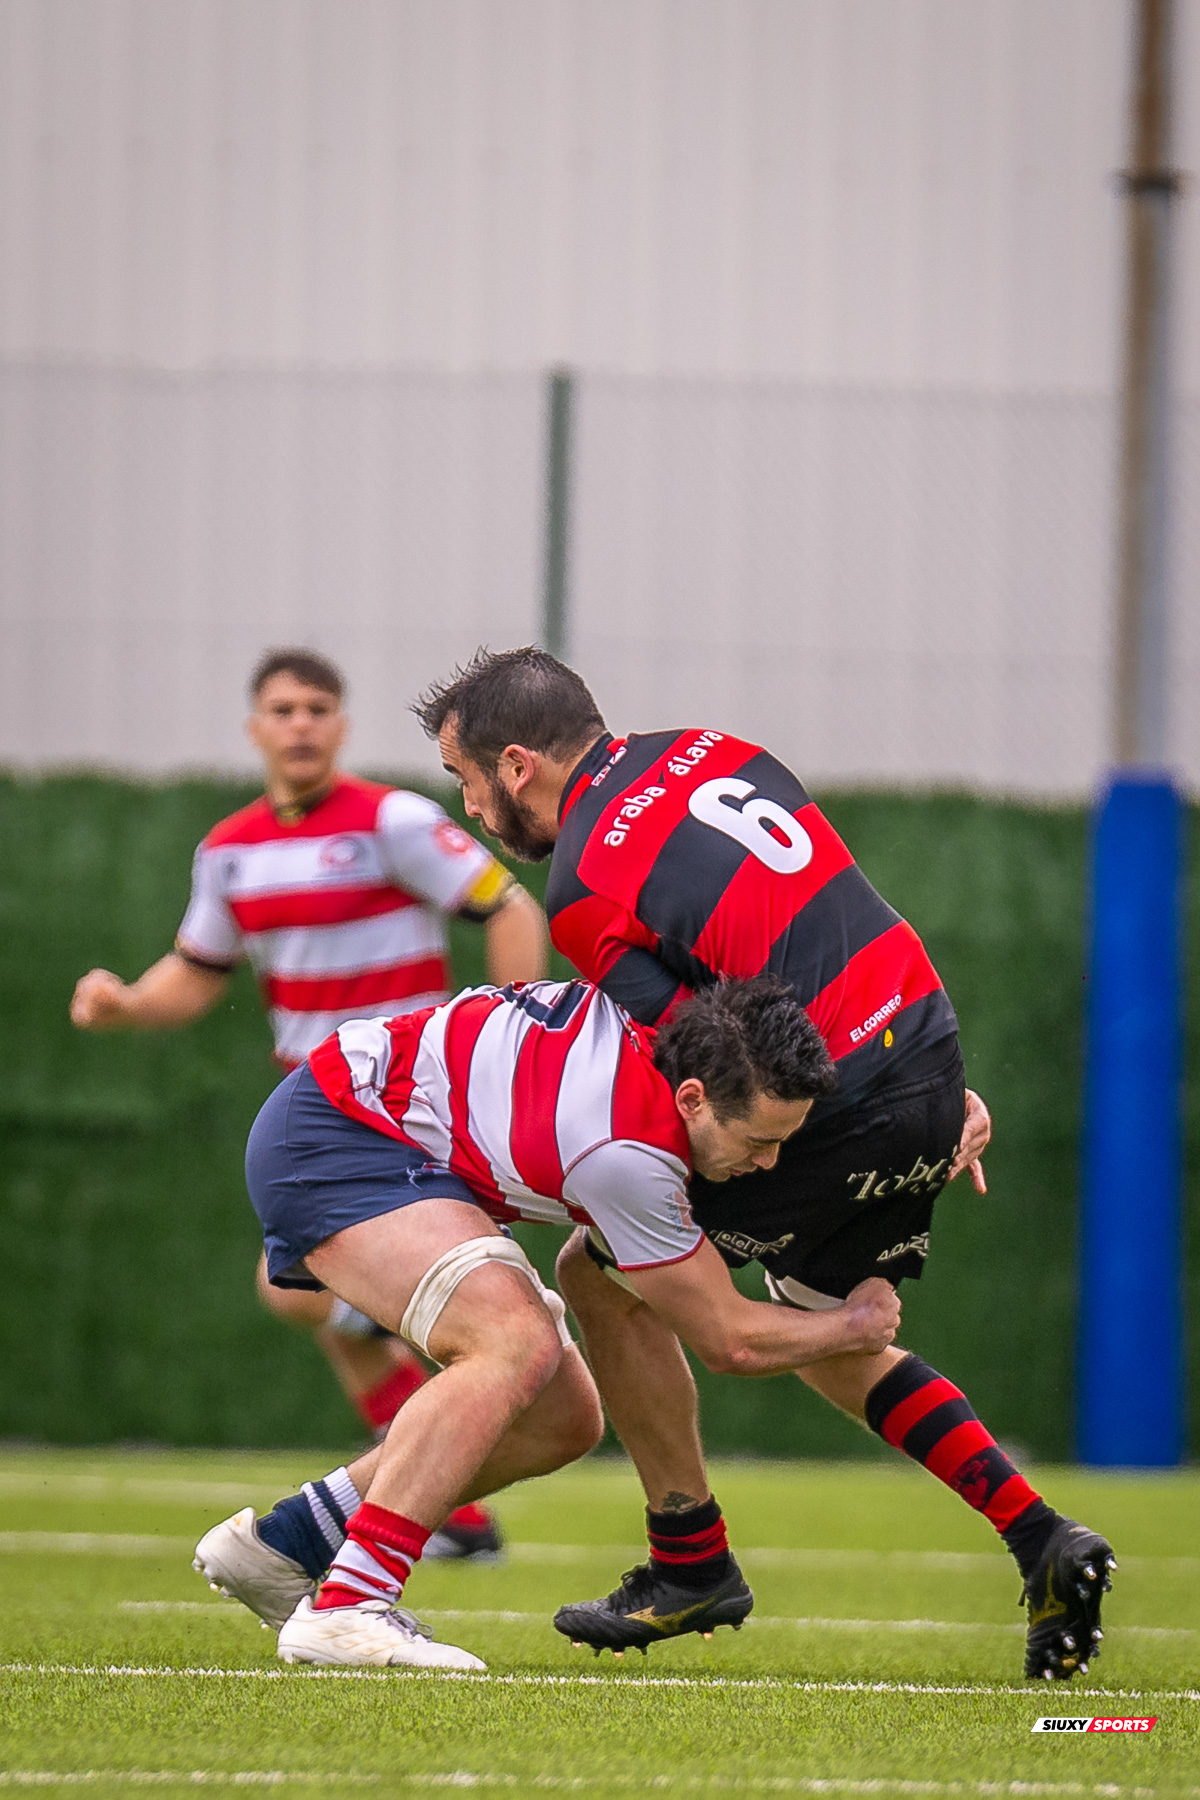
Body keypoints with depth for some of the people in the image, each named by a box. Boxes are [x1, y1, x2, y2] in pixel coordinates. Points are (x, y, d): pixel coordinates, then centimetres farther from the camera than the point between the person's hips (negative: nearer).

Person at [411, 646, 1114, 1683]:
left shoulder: (585, 889, -12)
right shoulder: (705, 752, 12)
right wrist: (944, 1094, 16)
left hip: (841, 1116, -8)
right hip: (926, 1049, 8)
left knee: (604, 1275, 8)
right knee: (830, 1342, 25)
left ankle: (690, 1563, 15)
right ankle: (1043, 1542, 13)